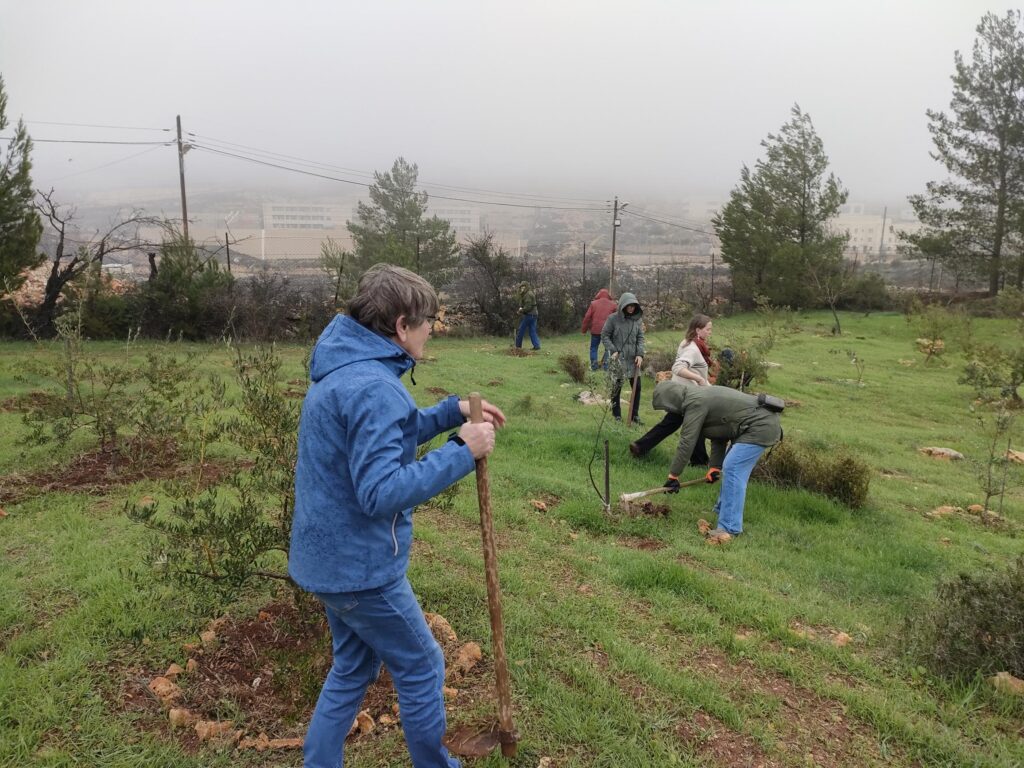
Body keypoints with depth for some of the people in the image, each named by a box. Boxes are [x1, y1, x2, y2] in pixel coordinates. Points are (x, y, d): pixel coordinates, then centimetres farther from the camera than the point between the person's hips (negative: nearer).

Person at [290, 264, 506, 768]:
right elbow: (382, 492, -31)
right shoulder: (373, 387, -27)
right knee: (422, 669, 11)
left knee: (354, 668, 24)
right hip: (360, 565, -9)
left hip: (329, 556, 10)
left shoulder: (343, 369, 6)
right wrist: (462, 451, -25)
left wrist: (454, 412, 8)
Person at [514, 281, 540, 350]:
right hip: (534, 314, 9)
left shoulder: (528, 294, -13)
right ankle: (537, 345, -2)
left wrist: (521, 311, -8)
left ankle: (518, 345, 6)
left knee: (521, 330, 0)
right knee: (533, 331, 6)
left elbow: (528, 307, -20)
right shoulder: (531, 293, 19)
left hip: (528, 315, -9)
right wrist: (521, 308, 1)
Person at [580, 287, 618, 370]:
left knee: (594, 348, 11)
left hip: (595, 330, 0)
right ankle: (606, 365, 5)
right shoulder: (613, 304, 5)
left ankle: (593, 366, 7)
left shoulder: (593, 303, 2)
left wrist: (584, 329, 9)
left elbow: (587, 317, 1)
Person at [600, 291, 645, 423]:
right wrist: (613, 350, -12)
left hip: (633, 359, 4)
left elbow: (640, 338, 7)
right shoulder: (613, 318, -7)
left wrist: (640, 354, -6)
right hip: (618, 359, -3)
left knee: (637, 387, 5)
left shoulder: (637, 319, 3)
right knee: (616, 388, 3)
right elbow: (604, 336, -2)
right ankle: (617, 415, 18)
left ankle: (634, 415, 19)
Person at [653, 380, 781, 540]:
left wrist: (673, 475, -10)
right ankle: (722, 511, 28)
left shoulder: (695, 403, -17)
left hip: (760, 426, -11)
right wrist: (715, 466, 13)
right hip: (761, 422, 11)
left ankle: (730, 528, -12)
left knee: (732, 469, -14)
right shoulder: (700, 396, 14)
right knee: (730, 467, 17)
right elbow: (719, 433, 16)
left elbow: (687, 442, -17)